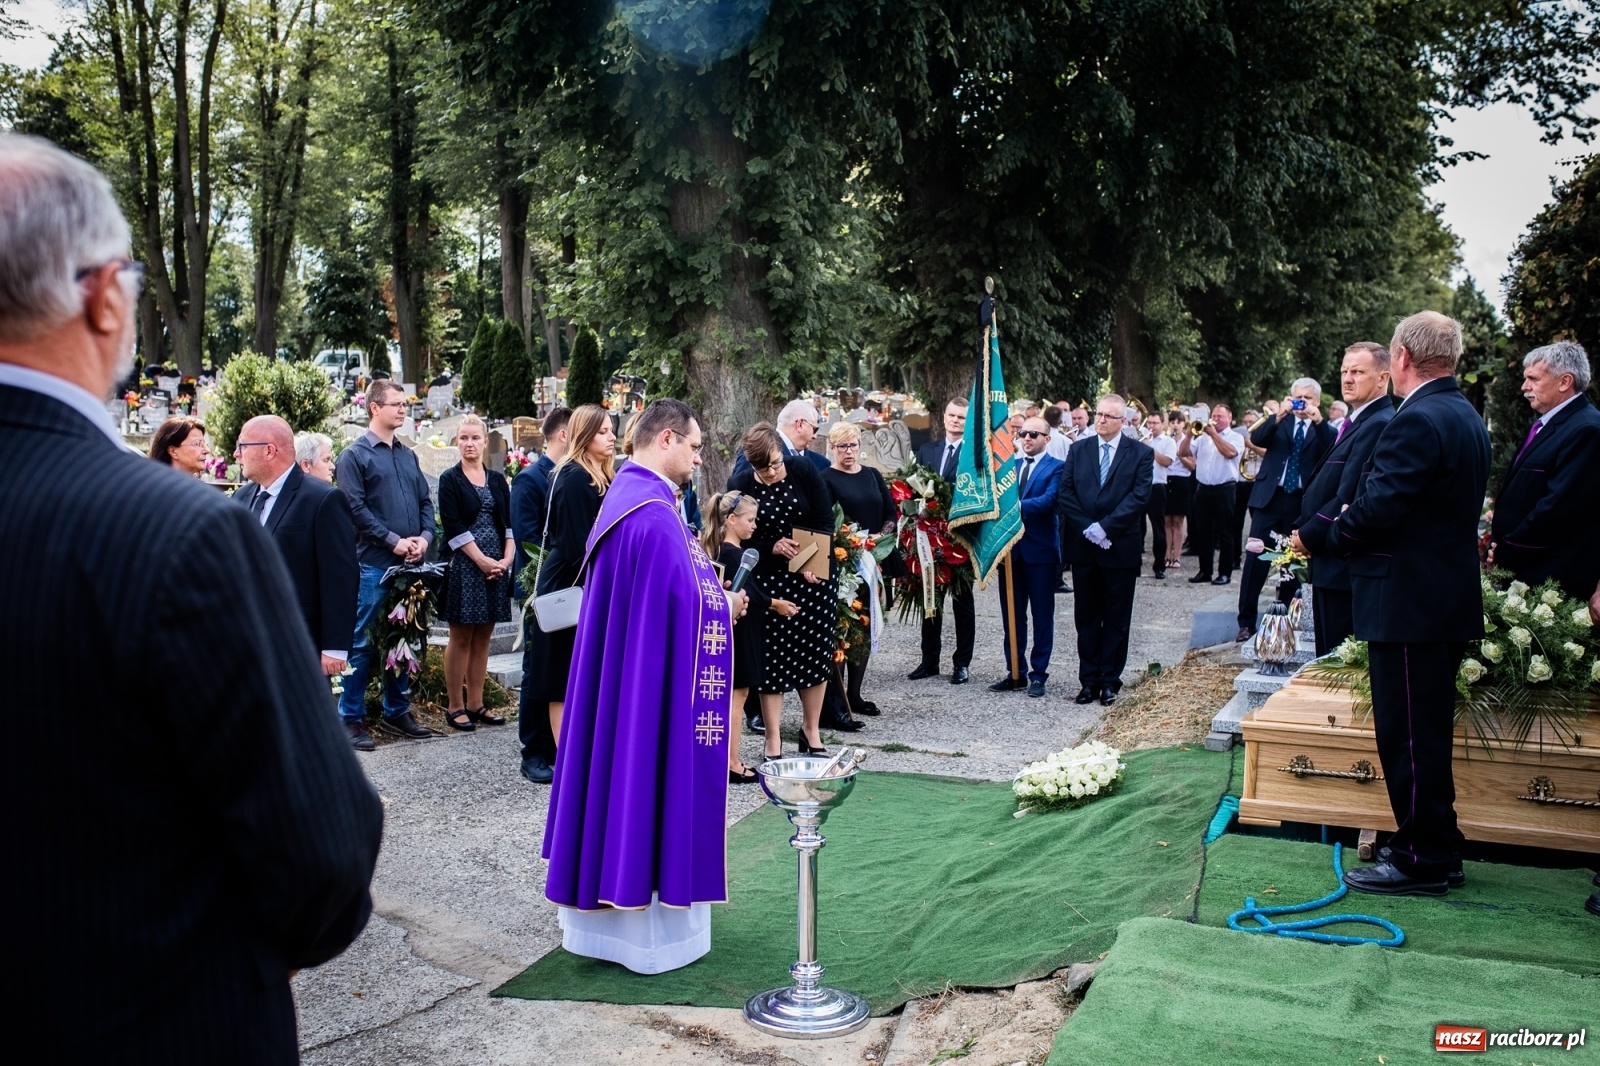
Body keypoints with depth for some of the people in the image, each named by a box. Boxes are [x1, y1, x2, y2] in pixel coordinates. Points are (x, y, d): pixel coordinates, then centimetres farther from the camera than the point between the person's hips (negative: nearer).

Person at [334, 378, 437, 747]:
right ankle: (351, 717, 6)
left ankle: (397, 711, 23)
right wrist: (394, 541, -16)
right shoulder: (355, 455, -3)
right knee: (363, 643, -2)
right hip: (373, 564, -6)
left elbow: (425, 501, 16)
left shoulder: (408, 455, 16)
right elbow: (356, 508, -12)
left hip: (410, 564, 6)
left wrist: (425, 537, -2)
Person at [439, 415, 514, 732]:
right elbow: (454, 528, -9)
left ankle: (475, 704, 14)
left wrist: (507, 558, -7)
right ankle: (454, 706, 7)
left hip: (496, 566, 4)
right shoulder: (450, 480, -1)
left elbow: (508, 523, 8)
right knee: (461, 638, -1)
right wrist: (483, 561, -15)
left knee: (483, 638, 8)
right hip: (465, 566, -4)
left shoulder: (497, 480, 12)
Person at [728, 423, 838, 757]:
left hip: (813, 576, 1)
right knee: (772, 658, 1)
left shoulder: (803, 472, -4)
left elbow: (825, 522, -3)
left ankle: (811, 731, 24)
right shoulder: (741, 486, -5)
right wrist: (772, 547, -18)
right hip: (768, 581, -1)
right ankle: (773, 741, 10)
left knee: (815, 654, 7)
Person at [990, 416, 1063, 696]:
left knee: (1042, 615, 5)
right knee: (1011, 614, 10)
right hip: (1010, 548, 5)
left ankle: (1038, 674, 13)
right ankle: (1015, 672, 20)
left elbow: (1049, 500, -20)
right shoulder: (1009, 466, 12)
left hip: (1041, 550, -5)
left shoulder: (1055, 468, -4)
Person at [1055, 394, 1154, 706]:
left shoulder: (1141, 454, -1)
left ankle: (1110, 681, 13)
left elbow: (1139, 497, -11)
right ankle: (1089, 680, 14)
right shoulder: (1078, 450, 7)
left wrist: (1105, 527, -18)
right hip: (1083, 547, 3)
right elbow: (1064, 494, 0)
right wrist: (1087, 528, -12)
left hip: (1121, 548, -2)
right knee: (1086, 618, 7)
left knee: (1117, 619, 6)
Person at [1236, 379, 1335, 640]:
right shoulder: (1279, 421, 11)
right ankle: (1247, 621, 1)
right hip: (1270, 497, 0)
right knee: (1255, 559, -4)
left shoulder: (1324, 430, 7)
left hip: (1303, 503, 0)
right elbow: (1256, 439, -6)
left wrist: (1318, 421, -21)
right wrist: (1279, 415, -19)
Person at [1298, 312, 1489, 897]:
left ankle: (1421, 860, 9)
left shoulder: (1417, 421, -19)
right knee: (1428, 734, 19)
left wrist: (1315, 535, -8)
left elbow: (1374, 512, -24)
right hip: (1450, 599, 10)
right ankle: (1436, 847, 29)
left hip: (1408, 602, -10)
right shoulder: (1467, 419, 12)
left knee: (1408, 736, 0)